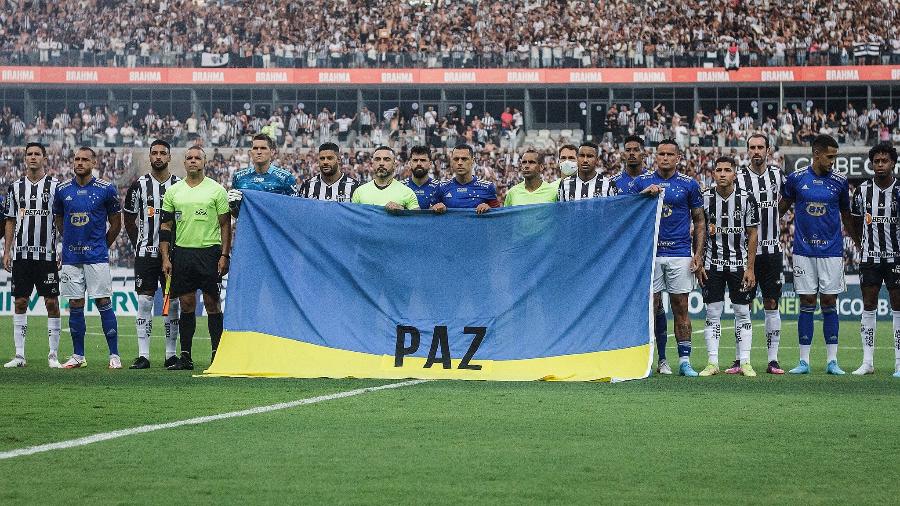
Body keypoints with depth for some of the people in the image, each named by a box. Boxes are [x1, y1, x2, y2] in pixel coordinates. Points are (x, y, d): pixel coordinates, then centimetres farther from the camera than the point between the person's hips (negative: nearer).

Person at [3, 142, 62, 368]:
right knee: (20, 303, 3)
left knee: (52, 303, -2)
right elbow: (10, 222, 14)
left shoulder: (55, 186, 1)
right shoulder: (16, 187, 9)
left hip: (47, 254, -3)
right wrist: (7, 252, 7)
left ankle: (53, 355, 3)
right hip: (21, 254, 3)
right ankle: (19, 355, 6)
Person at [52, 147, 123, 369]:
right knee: (75, 305, 5)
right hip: (71, 257, 3)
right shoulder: (62, 190, 5)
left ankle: (114, 355, -1)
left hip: (97, 256, -3)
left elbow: (116, 224, 7)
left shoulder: (106, 189, -3)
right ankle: (78, 356, 12)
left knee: (104, 303, -5)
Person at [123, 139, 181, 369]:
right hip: (145, 253, 0)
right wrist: (138, 245, 6)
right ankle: (143, 355, -2)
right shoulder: (140, 185, 2)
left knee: (172, 303, 3)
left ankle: (171, 354, 9)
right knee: (144, 301, -3)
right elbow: (129, 219, 11)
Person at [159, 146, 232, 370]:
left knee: (212, 304, -2)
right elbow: (166, 226, 10)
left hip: (209, 252, -3)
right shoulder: (173, 191, 9)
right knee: (186, 304, 4)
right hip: (182, 253, 3)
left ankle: (217, 355, 2)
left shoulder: (216, 190, 1)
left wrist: (224, 255, -6)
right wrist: (165, 257, 2)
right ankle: (185, 357, 8)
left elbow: (225, 224, 1)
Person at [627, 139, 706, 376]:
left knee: (680, 307, 0)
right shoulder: (641, 182, 7)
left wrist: (698, 253, 0)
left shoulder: (689, 185, 7)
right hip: (649, 252, 0)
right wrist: (644, 194, -14)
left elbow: (699, 221, 10)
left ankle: (684, 361, 3)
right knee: (651, 307, -1)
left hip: (680, 253, 0)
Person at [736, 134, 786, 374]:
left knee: (772, 304, 2)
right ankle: (741, 359, 5)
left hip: (772, 250, 2)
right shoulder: (739, 178, -3)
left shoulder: (777, 175, 6)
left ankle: (773, 360, 4)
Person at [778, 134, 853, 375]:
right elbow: (782, 206, 13)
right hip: (804, 251, 0)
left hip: (832, 251, 0)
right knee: (807, 304, 1)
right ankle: (804, 361, 4)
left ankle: (832, 361, 5)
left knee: (829, 304, 1)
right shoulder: (796, 178, 0)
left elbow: (846, 216, 13)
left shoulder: (839, 182, 3)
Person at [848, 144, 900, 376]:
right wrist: (862, 245, 7)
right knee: (868, 307, 1)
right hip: (870, 256, 2)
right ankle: (868, 362, 5)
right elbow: (855, 222, 13)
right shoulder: (862, 191, 2)